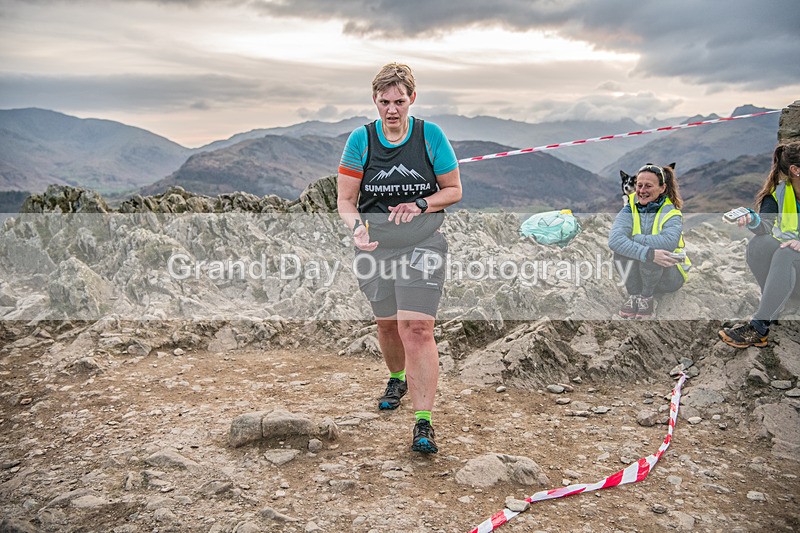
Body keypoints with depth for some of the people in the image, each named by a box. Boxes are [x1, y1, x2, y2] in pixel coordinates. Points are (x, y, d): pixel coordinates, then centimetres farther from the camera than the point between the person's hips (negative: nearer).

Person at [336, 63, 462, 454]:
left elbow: (454, 190, 3)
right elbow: (345, 201, -2)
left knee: (417, 328, -14)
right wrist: (357, 227, -23)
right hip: (375, 246, 3)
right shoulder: (361, 139, -2)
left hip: (422, 244, -2)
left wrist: (420, 205, -15)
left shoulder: (430, 135, -3)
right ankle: (397, 379, 47)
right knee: (386, 323, 16)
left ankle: (423, 424, -7)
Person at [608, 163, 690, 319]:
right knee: (622, 249, -27)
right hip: (636, 275, 2)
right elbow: (614, 240, -28)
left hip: (669, 274, -2)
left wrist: (634, 238, -27)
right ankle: (634, 295, -10)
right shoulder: (629, 210, -6)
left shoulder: (671, 213, -12)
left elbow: (668, 242, -36)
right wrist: (648, 254, -41)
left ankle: (647, 297, -10)